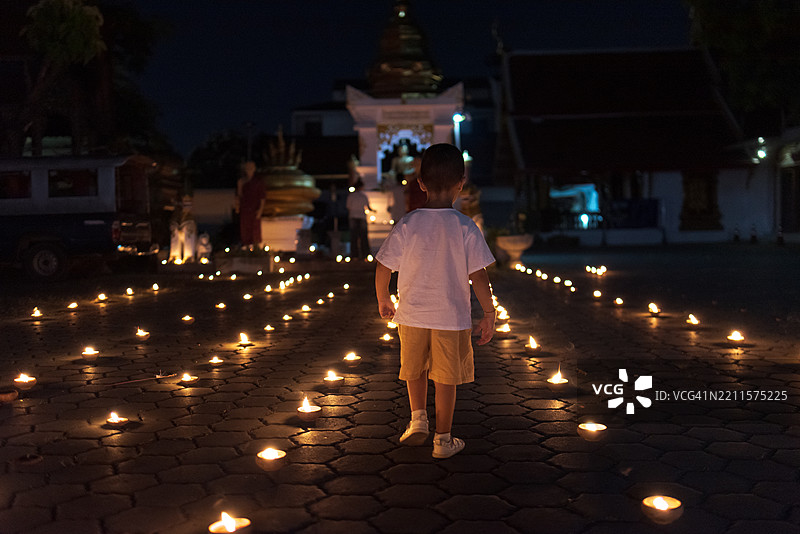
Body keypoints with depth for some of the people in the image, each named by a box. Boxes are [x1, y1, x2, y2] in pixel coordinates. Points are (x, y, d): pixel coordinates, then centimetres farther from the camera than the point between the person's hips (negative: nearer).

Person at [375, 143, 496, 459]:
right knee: (445, 379, 10)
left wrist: (383, 300, 13)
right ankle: (443, 440, 19)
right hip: (452, 317, -1)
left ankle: (418, 418, 18)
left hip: (412, 315, 1)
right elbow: (478, 276, -10)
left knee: (415, 370, 25)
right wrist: (489, 314, 0)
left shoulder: (407, 225, -8)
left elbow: (383, 268, -3)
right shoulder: (466, 228, -12)